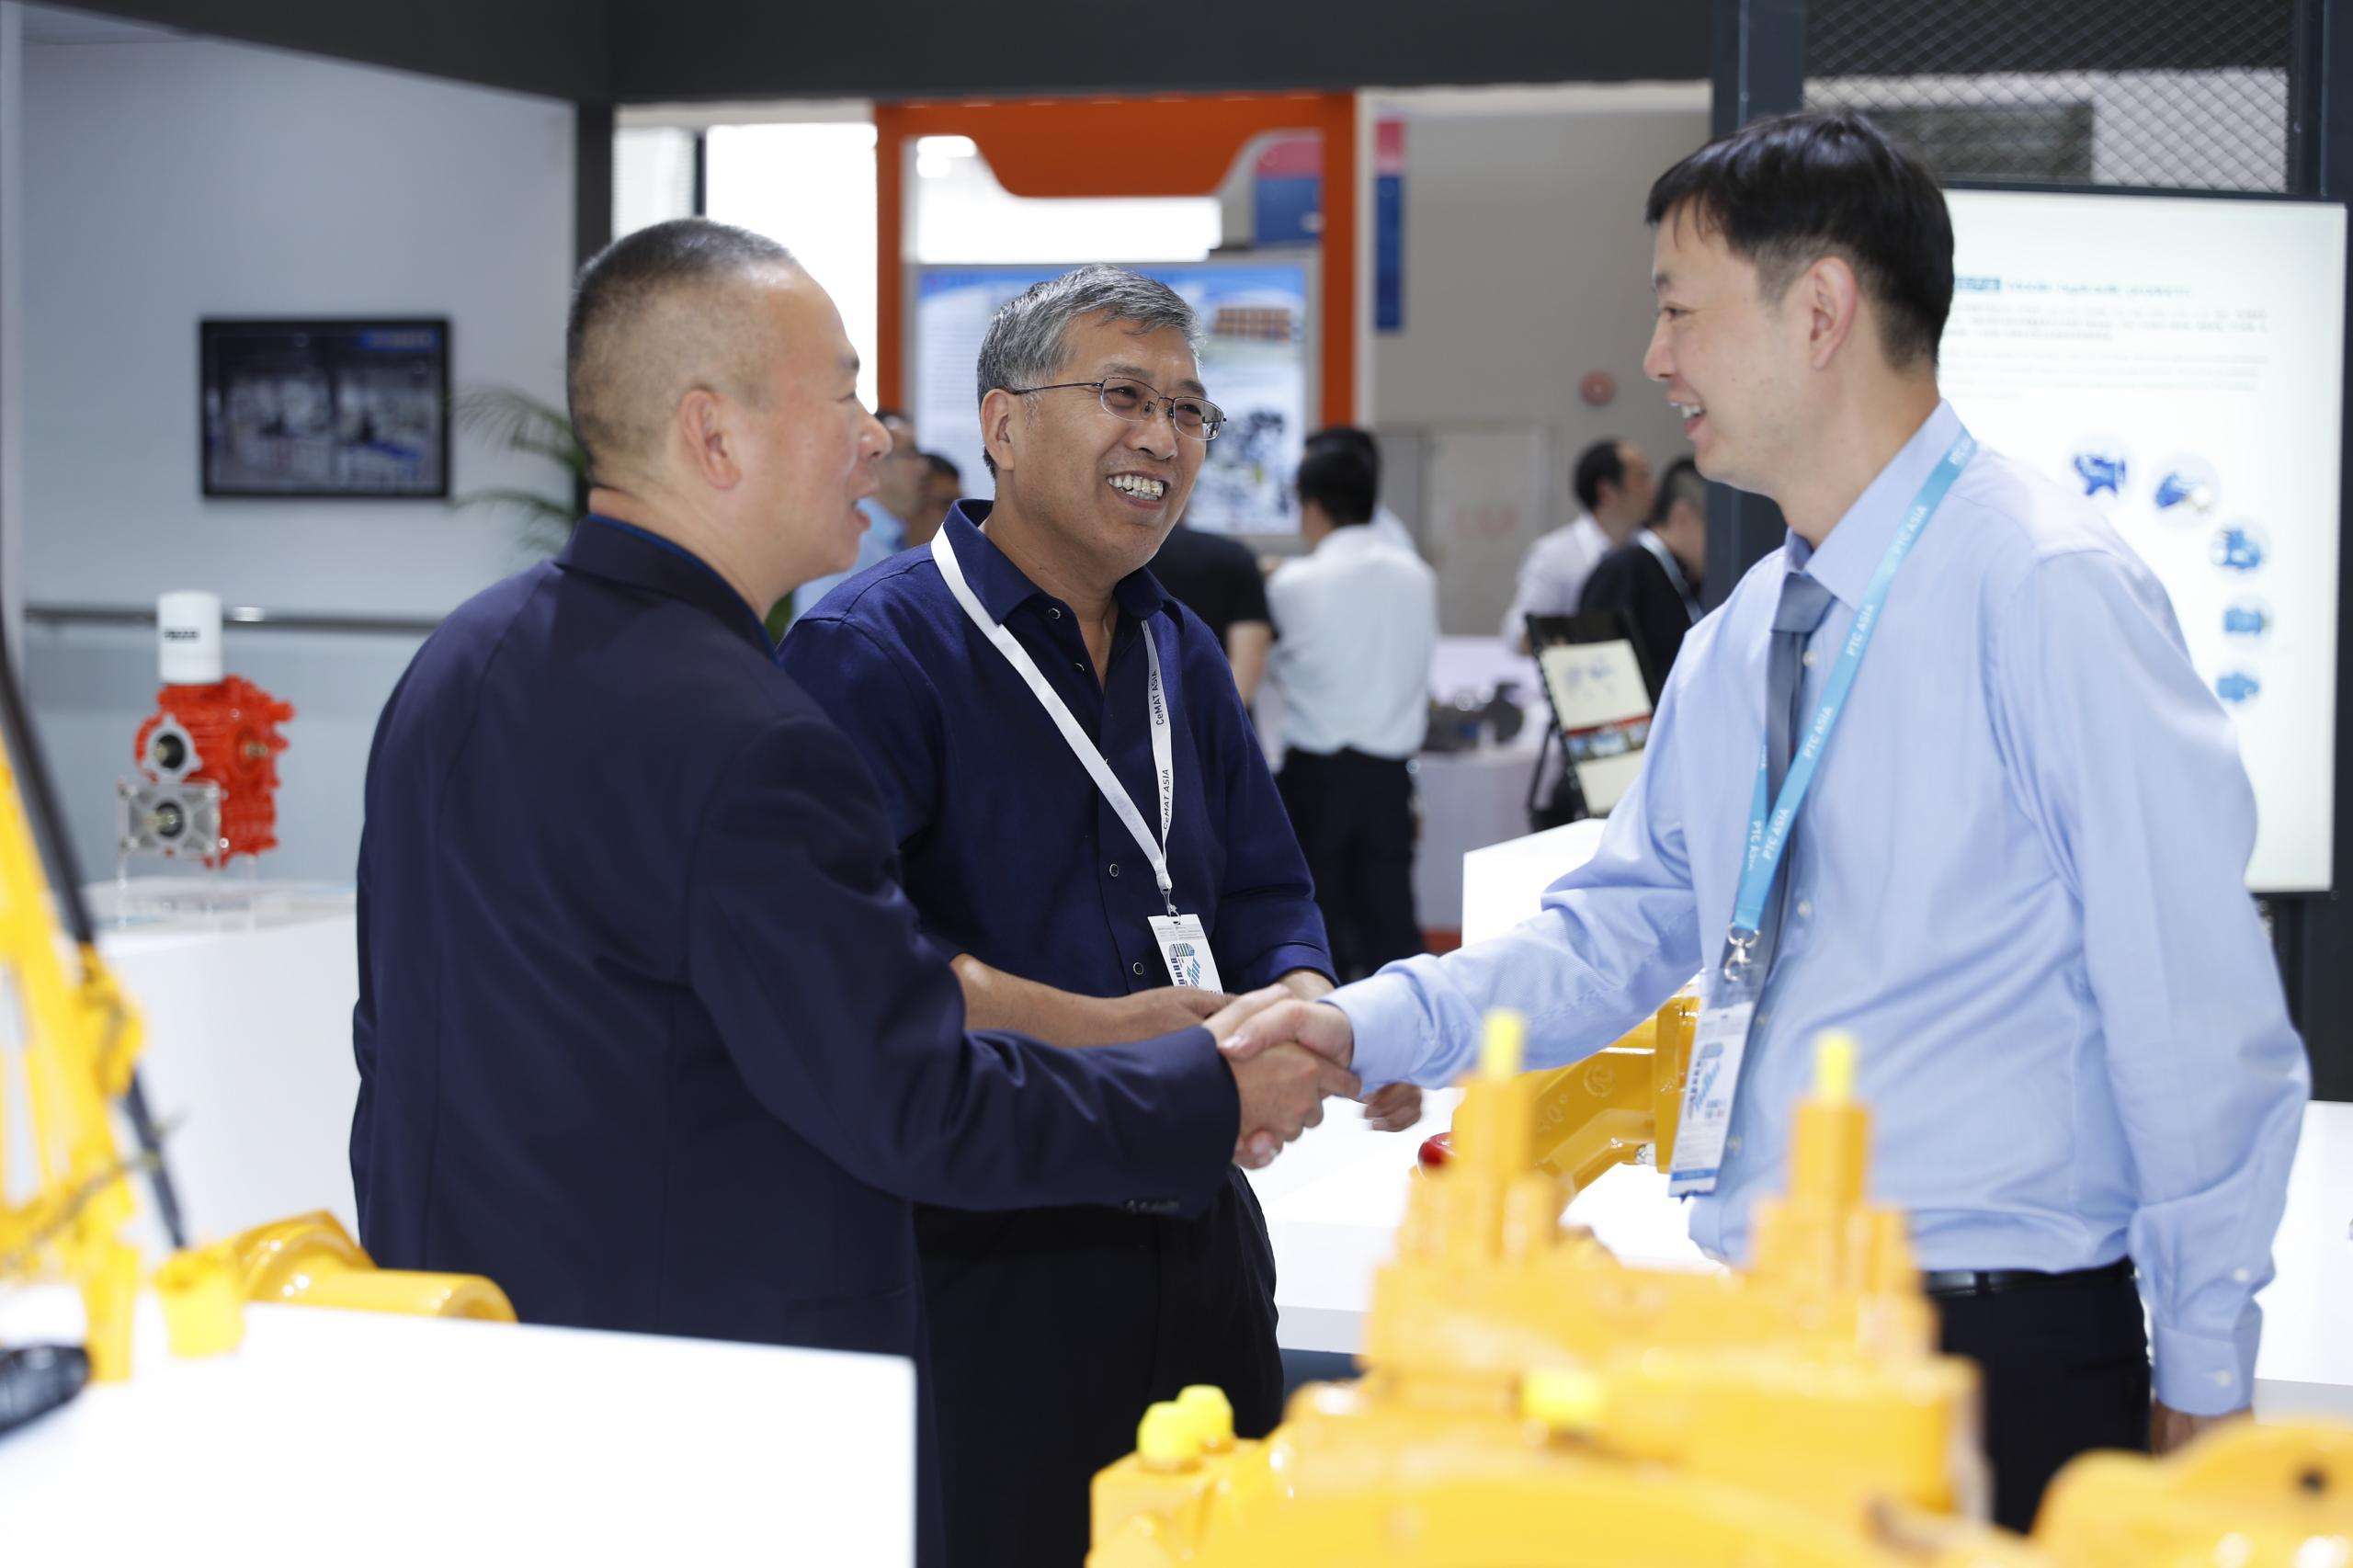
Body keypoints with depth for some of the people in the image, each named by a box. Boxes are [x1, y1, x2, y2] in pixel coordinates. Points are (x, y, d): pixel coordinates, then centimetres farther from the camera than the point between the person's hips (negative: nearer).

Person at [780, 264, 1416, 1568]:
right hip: (980, 1253, -7)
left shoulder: (1180, 654, 16)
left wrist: (1305, 1015, -7)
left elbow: (1267, 903, 16)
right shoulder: (873, 647, -11)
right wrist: (1097, 1031, -28)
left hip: (1197, 1237, 7)